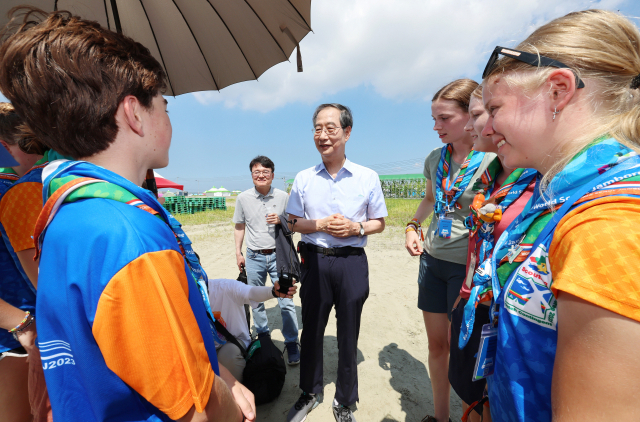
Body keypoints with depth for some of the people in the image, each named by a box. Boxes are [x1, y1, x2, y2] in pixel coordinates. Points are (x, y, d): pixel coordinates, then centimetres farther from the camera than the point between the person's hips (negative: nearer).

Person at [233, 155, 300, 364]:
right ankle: (263, 336, 37)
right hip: (254, 256, 2)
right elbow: (239, 227, 11)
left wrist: (281, 221, -15)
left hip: (278, 254, -2)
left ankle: (292, 343, 16)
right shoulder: (243, 198, 2)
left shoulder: (283, 197, -2)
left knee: (286, 301, -1)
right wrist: (238, 253, 8)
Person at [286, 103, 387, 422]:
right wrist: (320, 224, -11)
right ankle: (309, 393, 39)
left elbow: (379, 223, 6)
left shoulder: (368, 177, 0)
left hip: (352, 262, -1)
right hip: (315, 261, 1)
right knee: (311, 330, 14)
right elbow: (293, 222, 7)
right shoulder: (303, 178, 3)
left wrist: (356, 227, -13)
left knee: (348, 335, 12)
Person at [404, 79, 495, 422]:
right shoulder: (435, 158, 4)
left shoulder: (494, 159, -14)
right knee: (437, 344, 18)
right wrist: (412, 226, 6)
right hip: (432, 259, 6)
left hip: (469, 265, -5)